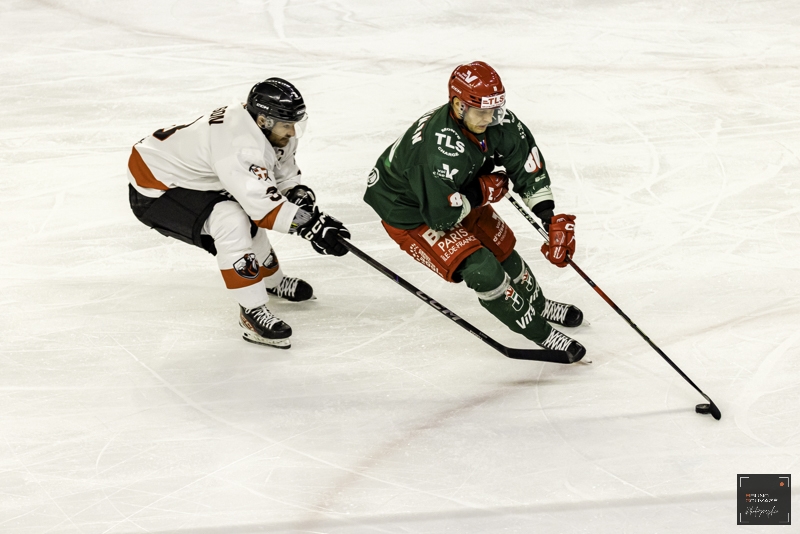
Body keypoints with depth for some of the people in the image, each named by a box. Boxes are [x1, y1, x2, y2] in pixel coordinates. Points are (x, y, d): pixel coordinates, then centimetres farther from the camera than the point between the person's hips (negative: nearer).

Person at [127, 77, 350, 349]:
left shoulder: (270, 130, -6)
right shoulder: (239, 145, -35)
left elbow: (285, 175, 9)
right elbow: (264, 205, -35)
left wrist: (302, 197, -7)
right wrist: (312, 226, -32)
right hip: (154, 189, -10)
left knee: (249, 217, 19)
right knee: (232, 223, -27)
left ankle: (273, 281, 44)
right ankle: (253, 313, -18)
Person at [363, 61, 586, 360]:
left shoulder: (495, 120, -19)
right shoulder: (440, 150, -41)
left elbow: (527, 161, -7)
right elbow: (441, 215, -37)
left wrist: (550, 218, -11)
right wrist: (484, 192, -22)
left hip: (456, 195, 8)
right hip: (409, 212, -8)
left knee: (502, 249, 16)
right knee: (481, 268, -17)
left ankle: (539, 305, 45)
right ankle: (539, 332, 1)